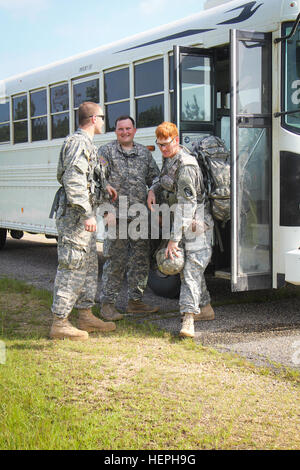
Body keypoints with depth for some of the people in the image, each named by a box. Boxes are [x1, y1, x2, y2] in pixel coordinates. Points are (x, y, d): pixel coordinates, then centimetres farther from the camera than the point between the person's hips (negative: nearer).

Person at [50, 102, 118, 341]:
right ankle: (60, 323, -3)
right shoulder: (79, 143, -15)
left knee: (89, 265, 16)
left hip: (84, 215, 11)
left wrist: (104, 185, 18)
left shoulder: (87, 144, 17)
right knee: (72, 267, -8)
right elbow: (73, 182, -24)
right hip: (76, 215, -11)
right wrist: (87, 214, -26)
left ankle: (86, 316, 24)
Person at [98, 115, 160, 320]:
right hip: (117, 216, -5)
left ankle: (135, 301, 20)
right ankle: (108, 304, 4)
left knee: (141, 260, 8)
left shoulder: (144, 153, 15)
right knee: (115, 261, -4)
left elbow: (155, 180, 19)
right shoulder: (106, 152, 2)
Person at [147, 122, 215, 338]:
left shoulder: (186, 166, -23)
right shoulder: (170, 159, 7)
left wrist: (174, 239, -30)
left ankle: (188, 318, -24)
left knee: (192, 267, -17)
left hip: (196, 224, -10)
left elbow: (186, 205, -28)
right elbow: (165, 179, 28)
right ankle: (205, 308, 31)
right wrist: (153, 190, 4)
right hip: (181, 221, 10)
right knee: (185, 266, 17)